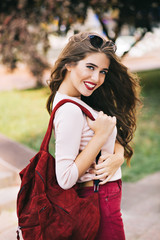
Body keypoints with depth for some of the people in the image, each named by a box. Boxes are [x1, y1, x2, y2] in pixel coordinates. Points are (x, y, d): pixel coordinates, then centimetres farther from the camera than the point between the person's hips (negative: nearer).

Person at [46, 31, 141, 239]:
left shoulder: (79, 102, 3)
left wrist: (118, 157, -15)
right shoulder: (70, 111, -26)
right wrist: (101, 135, -26)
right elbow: (65, 179, -28)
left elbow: (117, 137, 7)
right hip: (100, 200, -9)